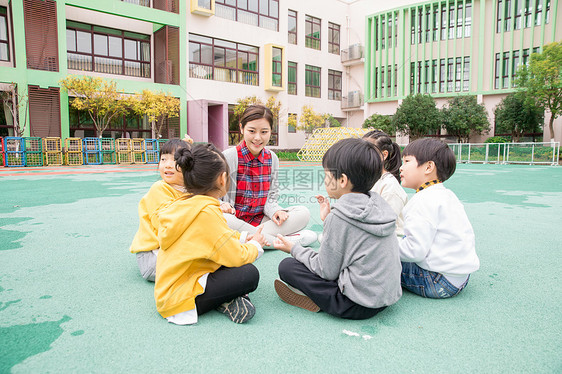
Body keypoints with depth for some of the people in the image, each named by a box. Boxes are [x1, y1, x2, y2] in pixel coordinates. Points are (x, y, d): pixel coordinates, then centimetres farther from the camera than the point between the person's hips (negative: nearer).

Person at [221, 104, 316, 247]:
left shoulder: (272, 158, 5)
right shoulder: (228, 156, -7)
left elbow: (271, 199, 8)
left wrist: (274, 211, -13)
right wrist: (222, 205, -27)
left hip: (260, 221, 3)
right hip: (235, 221, -3)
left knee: (304, 213, -11)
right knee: (218, 218, -38)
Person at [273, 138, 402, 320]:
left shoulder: (339, 217, -21)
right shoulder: (379, 204, 2)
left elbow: (327, 272, -13)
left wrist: (294, 249, 0)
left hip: (359, 305, -9)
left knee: (287, 266, -5)